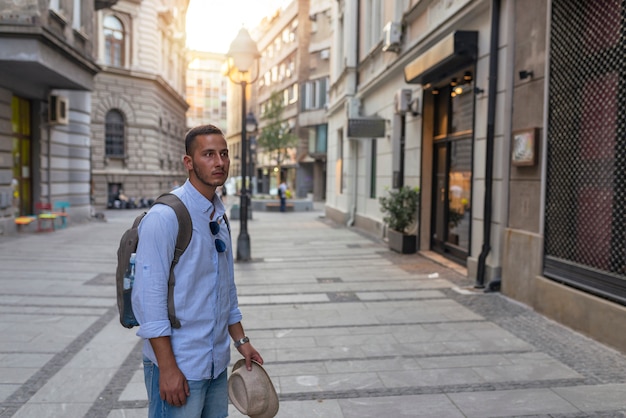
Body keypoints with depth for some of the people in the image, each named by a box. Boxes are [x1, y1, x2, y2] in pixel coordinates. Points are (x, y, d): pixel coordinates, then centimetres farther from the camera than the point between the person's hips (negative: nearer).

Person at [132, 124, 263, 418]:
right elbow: (148, 295, -18)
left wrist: (240, 341, 14)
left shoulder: (220, 217, 8)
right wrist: (167, 368, -18)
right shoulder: (165, 216, -16)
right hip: (179, 366, -7)